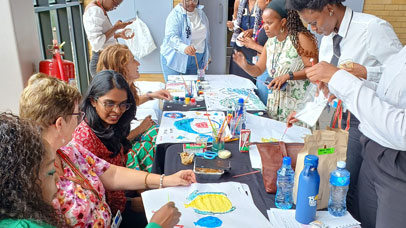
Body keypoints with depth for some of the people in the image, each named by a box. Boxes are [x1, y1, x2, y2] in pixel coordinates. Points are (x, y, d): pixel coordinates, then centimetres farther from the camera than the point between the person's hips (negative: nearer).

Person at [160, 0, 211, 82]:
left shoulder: (201, 13, 8)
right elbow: (171, 36, -26)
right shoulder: (175, 14, -11)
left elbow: (206, 37, 16)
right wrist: (184, 48, -45)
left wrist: (207, 57, 13)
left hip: (195, 61, 5)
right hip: (174, 59, -4)